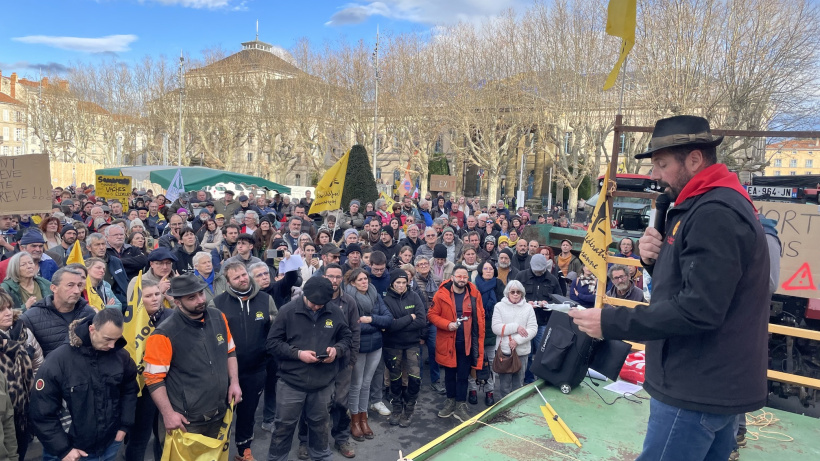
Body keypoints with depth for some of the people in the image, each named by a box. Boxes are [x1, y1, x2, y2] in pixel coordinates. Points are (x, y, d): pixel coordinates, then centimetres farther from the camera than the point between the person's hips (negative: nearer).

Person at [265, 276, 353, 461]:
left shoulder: (335, 312, -3)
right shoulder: (287, 311, -10)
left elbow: (347, 337, 8)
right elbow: (272, 343, -8)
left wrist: (337, 349, -13)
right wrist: (298, 353, -19)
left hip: (323, 383, 2)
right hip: (291, 382, -2)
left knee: (319, 424, 21)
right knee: (284, 426, 11)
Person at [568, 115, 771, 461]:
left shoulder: (714, 214, -21)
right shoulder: (714, 205, 14)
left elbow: (698, 309, -27)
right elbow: (685, 281, 18)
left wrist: (611, 323, -23)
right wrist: (656, 259, -2)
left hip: (699, 390, -10)